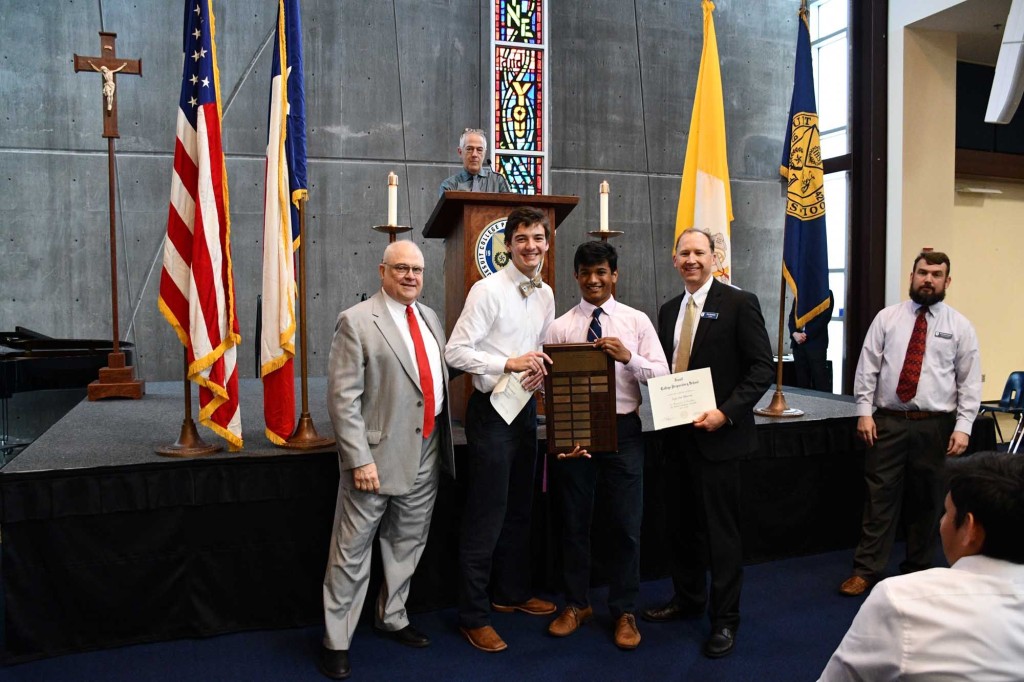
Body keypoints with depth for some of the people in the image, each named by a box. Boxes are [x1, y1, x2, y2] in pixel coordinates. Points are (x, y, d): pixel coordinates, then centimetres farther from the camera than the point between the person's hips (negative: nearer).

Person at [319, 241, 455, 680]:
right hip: (379, 455, -6)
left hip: (426, 456, 7)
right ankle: (336, 641, 20)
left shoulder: (430, 319, 11)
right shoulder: (356, 322, -9)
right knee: (352, 551, 4)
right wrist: (359, 459, -18)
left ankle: (391, 617, 38)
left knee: (408, 544, 19)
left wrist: (445, 442, 10)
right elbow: (343, 397, -13)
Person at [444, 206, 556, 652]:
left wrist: (540, 370, -4)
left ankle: (511, 592, 37)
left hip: (527, 407, 7)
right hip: (491, 410, -7)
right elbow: (456, 351, -17)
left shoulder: (545, 295, 8)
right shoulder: (488, 290, -13)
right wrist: (510, 363, -24)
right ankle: (473, 615, 14)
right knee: (486, 515, 0)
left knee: (519, 509, 19)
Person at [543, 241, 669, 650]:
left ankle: (624, 612, 26)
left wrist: (628, 357, -20)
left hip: (623, 430, 0)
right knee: (574, 521, 13)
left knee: (626, 524, 8)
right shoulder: (559, 327, 1)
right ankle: (576, 604, 32)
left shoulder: (636, 321, 2)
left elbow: (662, 376, -3)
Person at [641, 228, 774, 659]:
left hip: (719, 434, -6)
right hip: (678, 434, 6)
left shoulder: (739, 303, -7)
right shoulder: (669, 311, 12)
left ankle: (725, 619, 18)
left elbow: (762, 368, -10)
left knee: (721, 527, 4)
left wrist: (726, 412, -19)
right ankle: (687, 599, 35)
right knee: (684, 523, 17)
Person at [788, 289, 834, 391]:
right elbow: (792, 316, 11)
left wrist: (806, 335, -13)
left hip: (816, 343, -4)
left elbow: (824, 318, -7)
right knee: (802, 383, 3)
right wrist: (794, 333, -8)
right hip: (798, 343, 5)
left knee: (821, 383, -8)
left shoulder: (826, 294, 3)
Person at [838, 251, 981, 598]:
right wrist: (864, 411, -5)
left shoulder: (960, 326, 3)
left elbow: (970, 382, 1)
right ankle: (867, 570, 11)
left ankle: (918, 571, 27)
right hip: (888, 422, 0)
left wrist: (963, 427, -7)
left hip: (935, 426, 0)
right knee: (879, 497, 3)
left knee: (926, 501, 11)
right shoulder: (887, 318, 4)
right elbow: (867, 368, 2)